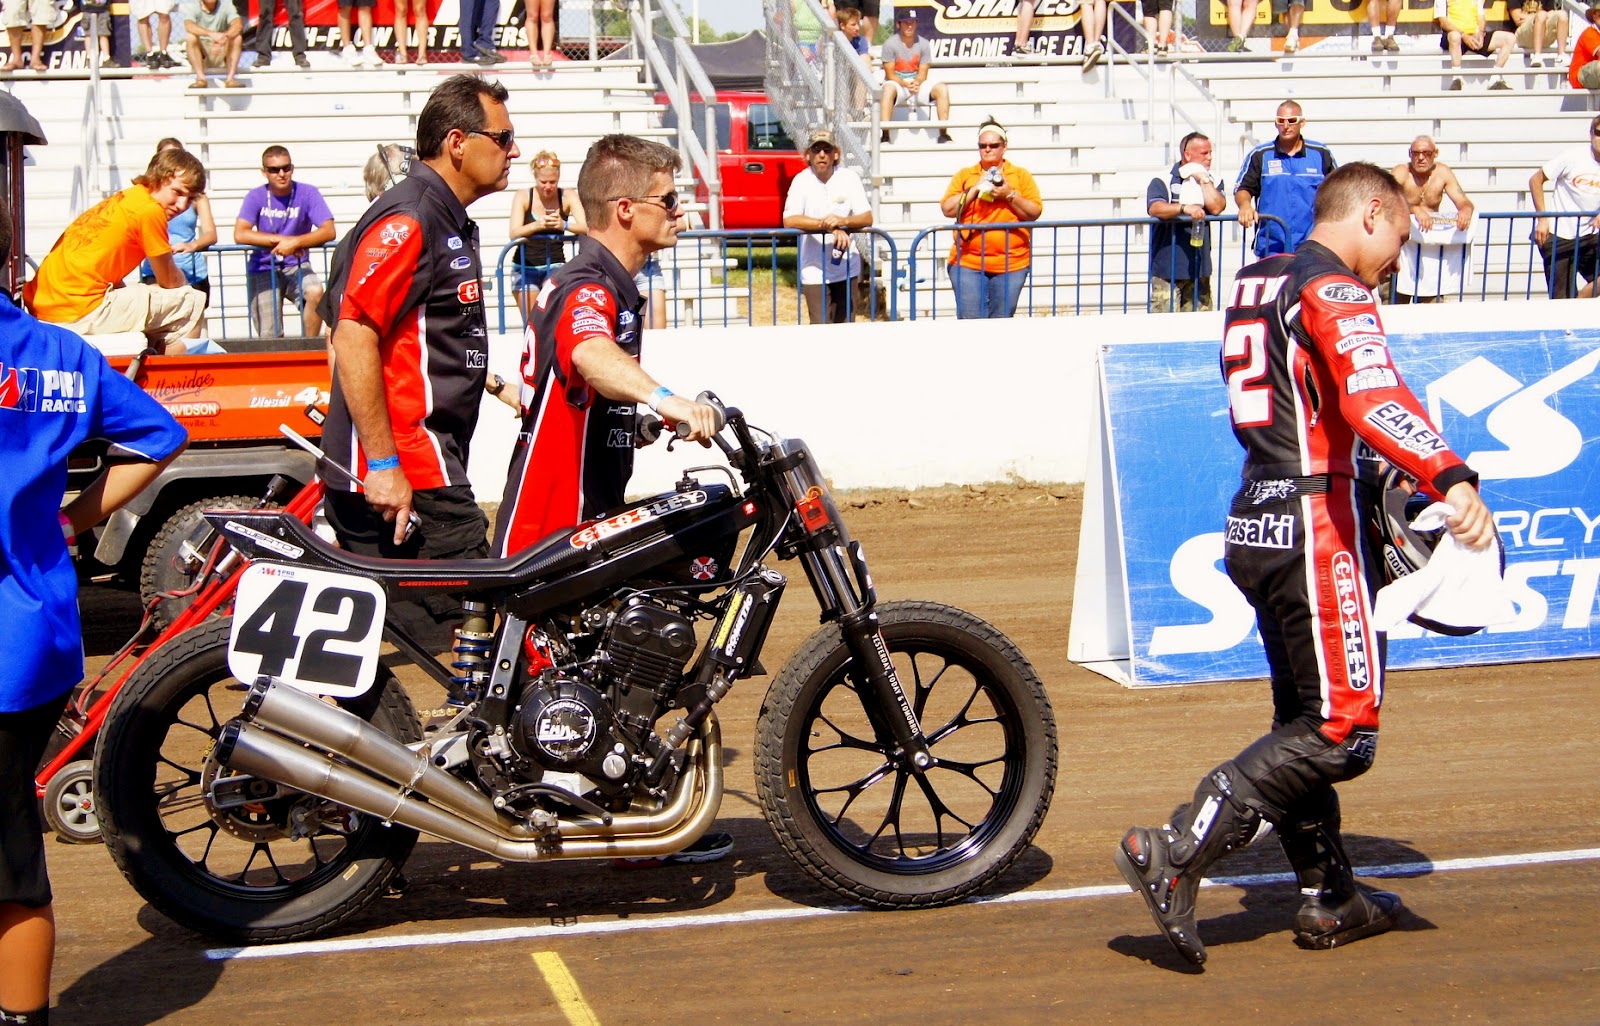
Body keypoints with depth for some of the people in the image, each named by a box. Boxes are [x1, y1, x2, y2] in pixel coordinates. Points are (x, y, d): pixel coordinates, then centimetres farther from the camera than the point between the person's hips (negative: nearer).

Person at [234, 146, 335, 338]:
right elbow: (240, 235, -18)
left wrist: (295, 242, -33)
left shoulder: (307, 193, -7)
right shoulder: (256, 197, -5)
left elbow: (328, 231, -17)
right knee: (269, 339, -8)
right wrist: (281, 239, -26)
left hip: (296, 266, 0)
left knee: (315, 292, -33)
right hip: (263, 269, 0)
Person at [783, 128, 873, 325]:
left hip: (847, 269, 3)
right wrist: (829, 226, -25)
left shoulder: (849, 178, 1)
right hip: (814, 271, -2)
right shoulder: (801, 181, -5)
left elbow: (867, 218, -4)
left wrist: (842, 221, -25)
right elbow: (789, 220, -18)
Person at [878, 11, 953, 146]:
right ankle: (885, 136, -43)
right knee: (888, 88, -39)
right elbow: (890, 75, -10)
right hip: (896, 83, -3)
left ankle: (943, 134, -20)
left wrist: (916, 83, -24)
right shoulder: (890, 44, -7)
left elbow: (923, 74, 0)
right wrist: (906, 84, -26)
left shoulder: (923, 44, 2)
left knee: (941, 88, -21)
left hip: (918, 84, 3)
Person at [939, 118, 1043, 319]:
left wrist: (1010, 195, -10)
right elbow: (948, 209, 3)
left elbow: (1034, 213, 4)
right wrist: (975, 189, -7)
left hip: (1011, 264, 0)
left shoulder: (1021, 175, 10)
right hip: (968, 263, 0)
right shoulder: (964, 175, 12)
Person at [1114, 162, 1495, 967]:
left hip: (1257, 523, 10)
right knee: (1342, 733, -7)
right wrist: (1449, 477, -42)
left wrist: (1363, 462, 33)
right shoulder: (1335, 293, -11)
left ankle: (1329, 900, 21)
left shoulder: (1256, 284, 18)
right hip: (1316, 526, -10)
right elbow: (1372, 394, -30)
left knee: (1306, 716, 15)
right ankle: (1178, 854, -14)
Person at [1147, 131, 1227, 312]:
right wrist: (1184, 208, -32)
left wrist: (1204, 179, -4)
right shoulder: (1163, 181, -1)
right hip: (1167, 267, -4)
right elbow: (1155, 208, -19)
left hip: (1199, 268, 4)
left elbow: (1216, 207, -5)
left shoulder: (1213, 180, 12)